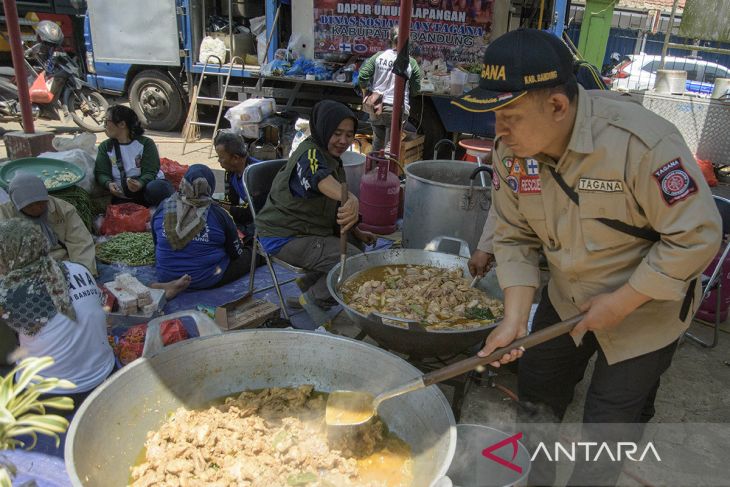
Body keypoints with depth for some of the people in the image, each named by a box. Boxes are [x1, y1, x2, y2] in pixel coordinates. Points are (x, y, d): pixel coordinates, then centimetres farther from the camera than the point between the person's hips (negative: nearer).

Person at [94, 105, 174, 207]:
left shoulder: (146, 143, 3)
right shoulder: (105, 147, 13)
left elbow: (150, 172, -7)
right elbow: (101, 173, 3)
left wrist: (140, 184, -30)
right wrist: (109, 184, -22)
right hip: (121, 195, 2)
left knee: (156, 188, -37)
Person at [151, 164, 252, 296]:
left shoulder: (163, 208, -5)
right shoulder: (218, 214, -14)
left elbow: (157, 245, 9)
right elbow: (236, 254, -4)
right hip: (208, 280, -5)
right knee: (250, 253, 11)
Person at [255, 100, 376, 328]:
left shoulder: (331, 157, 13)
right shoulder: (309, 153, -19)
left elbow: (334, 205, 22)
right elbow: (320, 178, -45)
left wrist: (356, 233, 11)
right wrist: (350, 199, -65)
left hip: (309, 230, 10)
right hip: (286, 237, -10)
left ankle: (308, 283, 21)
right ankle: (315, 299, 0)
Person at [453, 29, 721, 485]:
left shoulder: (641, 142, -32)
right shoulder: (513, 150, -15)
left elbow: (698, 235, -25)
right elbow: (515, 238, -8)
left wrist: (620, 303, -22)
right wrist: (515, 318, -19)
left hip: (646, 305, -5)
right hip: (568, 298, 5)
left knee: (608, 428, 5)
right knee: (536, 388, 17)